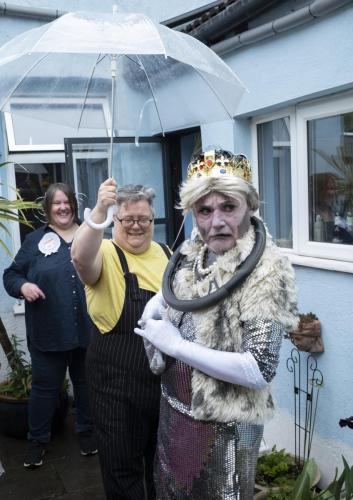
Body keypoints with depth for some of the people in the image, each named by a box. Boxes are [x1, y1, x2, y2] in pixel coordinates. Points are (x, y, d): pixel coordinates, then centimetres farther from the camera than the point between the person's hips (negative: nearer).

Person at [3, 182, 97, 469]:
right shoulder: (35, 240, 0)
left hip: (88, 329, 2)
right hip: (48, 332, -1)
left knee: (86, 382, 18)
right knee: (45, 387, 11)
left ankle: (87, 431, 37)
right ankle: (37, 439, 30)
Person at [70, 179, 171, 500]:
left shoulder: (166, 255, 5)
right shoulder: (106, 254, -12)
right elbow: (81, 258, -37)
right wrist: (99, 211, -49)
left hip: (166, 374, 5)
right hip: (118, 380, -5)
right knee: (122, 461, 11)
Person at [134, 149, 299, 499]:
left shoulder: (265, 272, -23)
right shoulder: (191, 254, -3)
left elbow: (260, 371, -28)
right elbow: (165, 298, 17)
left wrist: (175, 344, -23)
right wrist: (152, 315, -6)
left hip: (224, 425, -6)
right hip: (173, 411, 7)